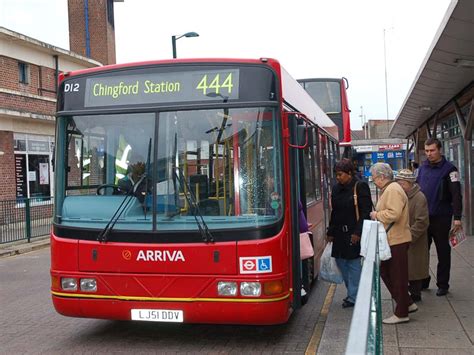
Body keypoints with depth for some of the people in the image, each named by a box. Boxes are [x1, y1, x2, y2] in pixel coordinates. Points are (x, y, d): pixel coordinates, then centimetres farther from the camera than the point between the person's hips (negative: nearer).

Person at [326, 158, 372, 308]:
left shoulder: (360, 187, -8)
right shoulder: (336, 189, 11)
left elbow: (366, 212, -12)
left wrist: (358, 232, -18)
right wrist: (330, 232, 15)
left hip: (353, 234, -7)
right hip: (339, 234, 7)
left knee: (353, 264, -1)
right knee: (341, 262, 10)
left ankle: (353, 297, 9)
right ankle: (353, 293, 25)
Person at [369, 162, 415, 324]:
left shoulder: (393, 190, -17)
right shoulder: (388, 189, 16)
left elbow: (394, 214, -28)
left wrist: (376, 215, -15)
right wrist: (377, 215, 9)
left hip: (396, 240, -11)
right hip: (390, 240, 11)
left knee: (398, 276, -1)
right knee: (385, 272, 16)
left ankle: (401, 314, 9)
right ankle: (407, 304, 25)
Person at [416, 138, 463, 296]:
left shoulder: (449, 169, -8)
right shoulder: (423, 168, 9)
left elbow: (456, 195, -13)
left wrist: (457, 217, -20)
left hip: (441, 218, -5)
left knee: (443, 252, 6)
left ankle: (443, 284, 16)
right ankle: (422, 280, 21)